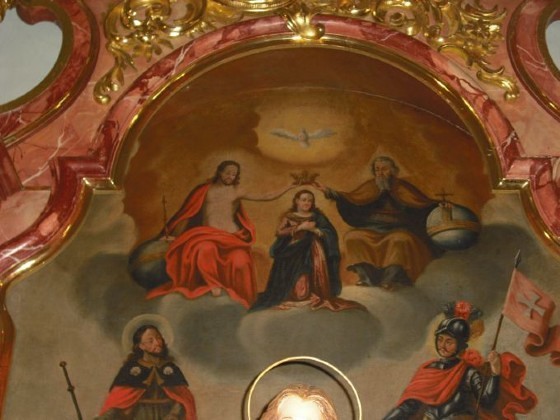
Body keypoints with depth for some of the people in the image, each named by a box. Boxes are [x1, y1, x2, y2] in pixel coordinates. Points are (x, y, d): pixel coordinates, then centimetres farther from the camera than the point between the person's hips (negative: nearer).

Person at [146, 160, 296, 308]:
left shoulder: (237, 191, 13)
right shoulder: (205, 190, 11)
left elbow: (265, 197, 14)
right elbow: (189, 212, 13)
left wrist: (288, 187, 10)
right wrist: (175, 234, 10)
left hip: (231, 237, 1)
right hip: (208, 234, -1)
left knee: (239, 261, -29)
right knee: (205, 249, -37)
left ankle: (238, 296, -12)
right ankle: (213, 285, -24)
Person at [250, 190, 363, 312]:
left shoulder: (317, 216, 11)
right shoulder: (289, 217, 10)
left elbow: (329, 234, 2)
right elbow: (279, 232, -6)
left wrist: (313, 229, -14)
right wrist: (300, 227, -11)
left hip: (313, 250, 0)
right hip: (293, 252, 0)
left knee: (314, 268, -29)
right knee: (294, 272, -27)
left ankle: (315, 297, -29)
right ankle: (290, 297, -22)